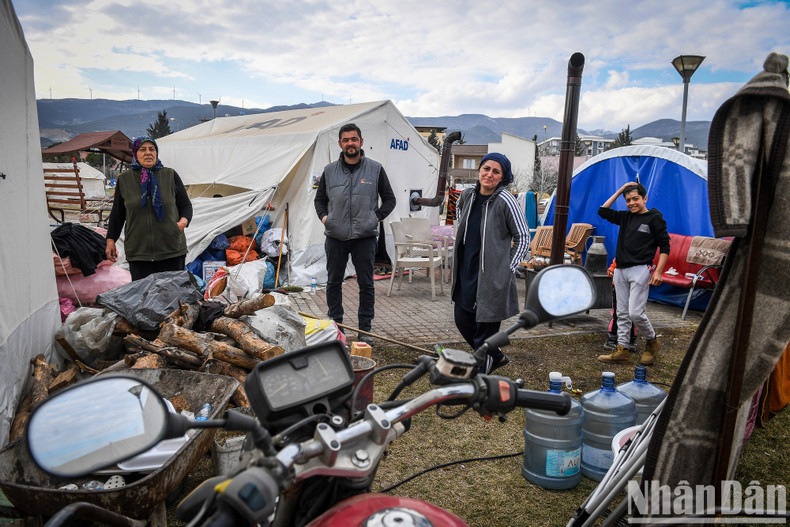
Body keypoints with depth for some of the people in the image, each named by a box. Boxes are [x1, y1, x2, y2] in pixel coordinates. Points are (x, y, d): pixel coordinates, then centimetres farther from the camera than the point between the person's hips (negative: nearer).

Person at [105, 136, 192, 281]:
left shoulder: (170, 175, 6)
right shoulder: (124, 179, 10)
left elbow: (186, 205, 11)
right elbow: (117, 213, 16)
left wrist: (184, 220, -10)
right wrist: (110, 240, 14)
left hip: (171, 251, 0)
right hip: (138, 251, 1)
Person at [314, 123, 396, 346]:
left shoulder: (375, 169, 3)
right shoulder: (330, 170, 8)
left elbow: (389, 199, 10)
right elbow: (319, 198, 19)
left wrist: (377, 217, -3)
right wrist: (323, 216, 1)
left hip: (365, 237, -2)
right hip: (335, 237, 2)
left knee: (366, 284, 4)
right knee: (334, 282, 9)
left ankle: (365, 329, 15)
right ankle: (335, 326, 23)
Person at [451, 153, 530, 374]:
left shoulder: (505, 201, -13)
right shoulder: (468, 196, 4)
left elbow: (523, 237, -7)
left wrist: (509, 268, -8)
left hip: (493, 276, -7)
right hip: (466, 271, 7)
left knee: (485, 327, -1)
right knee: (462, 320, 14)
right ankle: (497, 357, 34)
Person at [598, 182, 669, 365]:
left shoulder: (654, 218, -2)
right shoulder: (625, 217, 15)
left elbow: (664, 246, -3)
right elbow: (603, 211, 17)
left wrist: (658, 272, -11)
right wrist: (620, 190, 13)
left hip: (639, 270, -6)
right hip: (620, 270, 6)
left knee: (635, 313, -9)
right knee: (622, 313, 8)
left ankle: (652, 343, 15)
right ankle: (621, 350, 13)